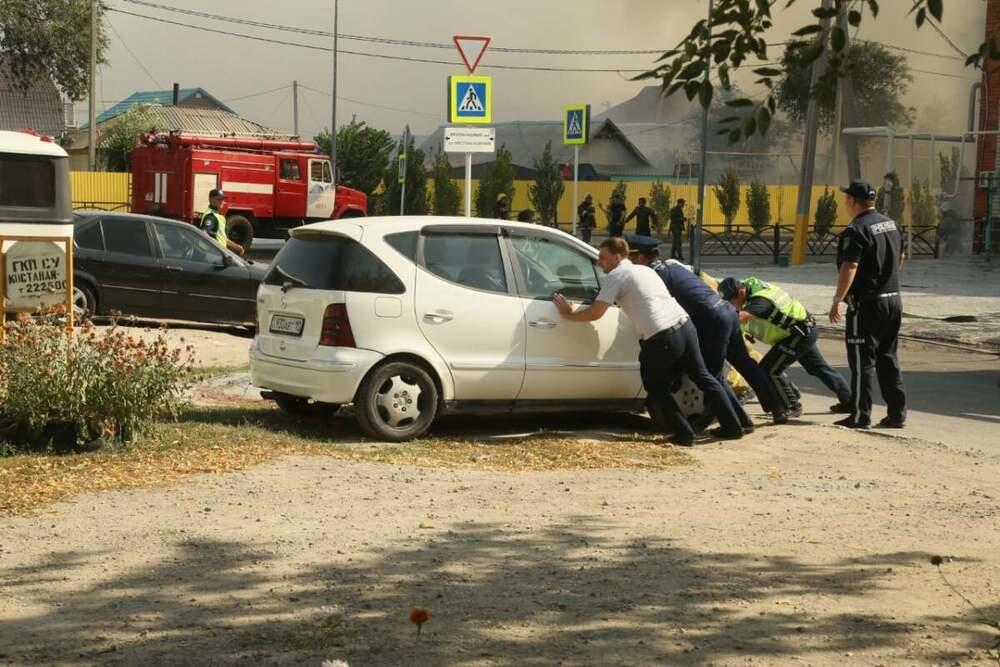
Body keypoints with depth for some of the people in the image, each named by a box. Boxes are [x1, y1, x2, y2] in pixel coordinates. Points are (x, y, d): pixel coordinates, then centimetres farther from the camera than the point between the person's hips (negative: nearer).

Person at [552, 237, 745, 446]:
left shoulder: (616, 275, 0)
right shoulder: (645, 270, 24)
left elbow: (595, 313, -5)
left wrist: (568, 314, 8)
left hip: (661, 338, -7)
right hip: (685, 326, 7)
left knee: (656, 389, 14)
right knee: (703, 377, 20)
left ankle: (684, 433, 9)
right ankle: (732, 427, 23)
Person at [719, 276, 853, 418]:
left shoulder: (760, 300, -30)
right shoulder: (749, 285, -2)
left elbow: (741, 316, -46)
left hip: (800, 334, -11)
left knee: (769, 369, -12)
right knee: (818, 367, 24)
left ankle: (792, 407, 1)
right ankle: (848, 400, 36)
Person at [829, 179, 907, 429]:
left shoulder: (856, 231, -17)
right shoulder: (891, 225, 11)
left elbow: (849, 268, -25)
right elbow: (900, 257, 24)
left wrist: (837, 300, -21)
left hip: (867, 304, -8)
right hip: (894, 301, 8)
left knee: (862, 362, -2)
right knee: (888, 359, 15)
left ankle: (861, 416, 0)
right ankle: (897, 414, 15)